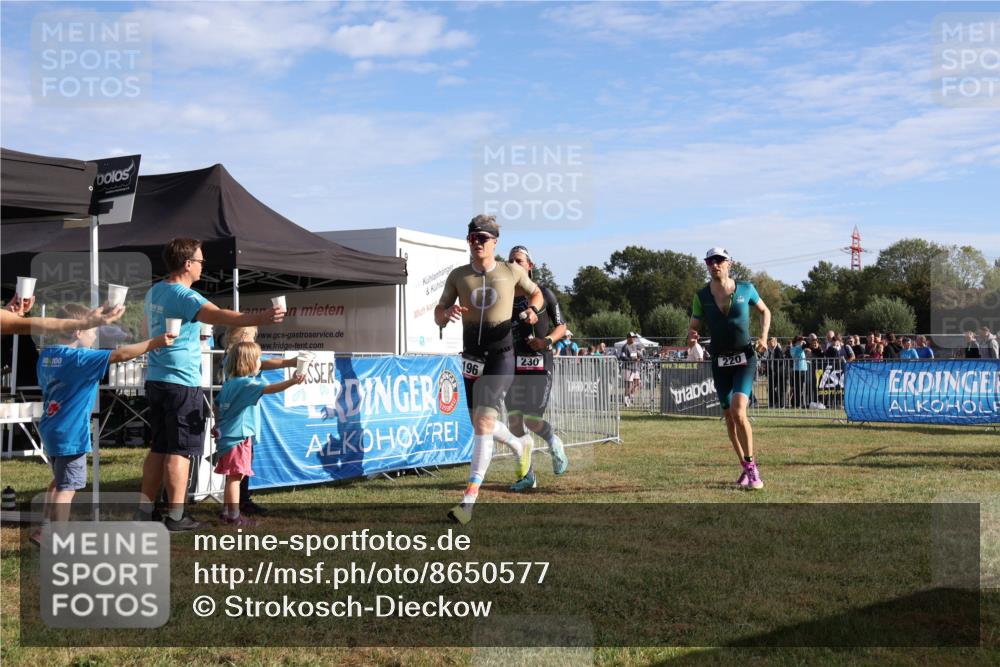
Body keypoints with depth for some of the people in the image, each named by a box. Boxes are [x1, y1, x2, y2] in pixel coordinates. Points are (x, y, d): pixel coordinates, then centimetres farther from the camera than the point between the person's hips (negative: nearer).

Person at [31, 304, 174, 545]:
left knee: (60, 481, 23)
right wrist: (154, 343, -22)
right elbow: (120, 354, -24)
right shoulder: (78, 358, -19)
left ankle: (45, 531, 30)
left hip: (52, 429, 9)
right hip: (70, 434, -9)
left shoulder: (46, 354, 6)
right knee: (67, 487, -2)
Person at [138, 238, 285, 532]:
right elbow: (220, 316, -34)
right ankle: (175, 516, 0)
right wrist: (261, 318, -46)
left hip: (155, 380, 9)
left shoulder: (154, 292, 13)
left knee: (159, 448, 15)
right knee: (180, 450, -3)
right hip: (182, 382, -9)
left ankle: (145, 510, 18)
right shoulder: (184, 296, -16)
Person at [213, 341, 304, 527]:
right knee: (235, 477, -6)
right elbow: (270, 388, -29)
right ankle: (234, 517, -3)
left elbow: (217, 405, 19)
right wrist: (292, 382, -39)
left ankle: (226, 512, 24)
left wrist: (220, 424, 30)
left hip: (226, 435, 9)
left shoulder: (228, 383, 12)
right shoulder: (246, 383, -15)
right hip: (238, 437, -9)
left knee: (232, 477, 17)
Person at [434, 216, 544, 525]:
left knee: (484, 422, -19)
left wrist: (532, 309, -4)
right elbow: (438, 316, 6)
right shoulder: (458, 276, 4)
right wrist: (447, 313, -18)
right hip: (472, 358, 4)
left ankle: (469, 500, -21)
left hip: (501, 357, -4)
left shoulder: (511, 271, 0)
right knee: (482, 424, 13)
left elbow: (536, 293, 18)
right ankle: (520, 447, 48)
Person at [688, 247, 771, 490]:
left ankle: (751, 465, -6)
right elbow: (692, 327, 4)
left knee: (738, 411, -20)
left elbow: (765, 311, 14)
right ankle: (746, 469, 21)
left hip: (745, 358, -3)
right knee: (729, 417, 7)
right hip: (720, 362, 3)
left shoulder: (746, 288, -2)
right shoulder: (701, 296, 0)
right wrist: (691, 337, -20)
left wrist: (764, 336, -1)